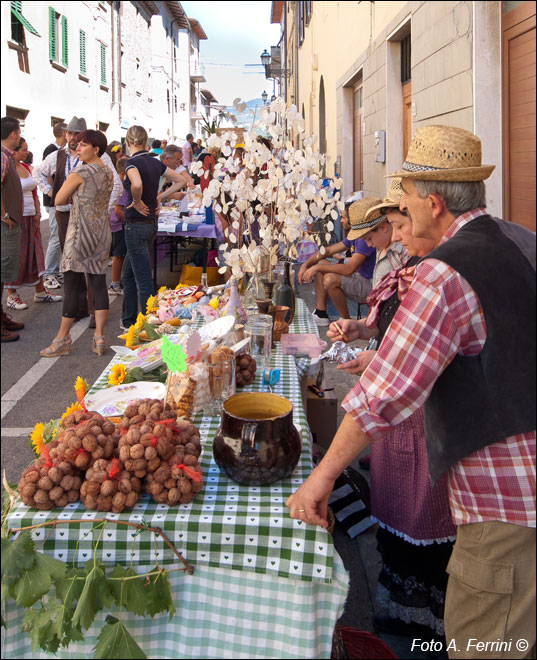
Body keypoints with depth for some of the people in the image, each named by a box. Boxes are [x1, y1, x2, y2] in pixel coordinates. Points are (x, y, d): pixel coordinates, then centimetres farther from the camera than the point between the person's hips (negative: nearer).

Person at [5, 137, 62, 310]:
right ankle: (12, 296, 9)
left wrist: (37, 215, 10)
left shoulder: (26, 167, 13)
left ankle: (40, 292, 19)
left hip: (31, 218, 8)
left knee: (36, 253, 10)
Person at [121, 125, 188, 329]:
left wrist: (137, 201, -17)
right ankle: (128, 320, 29)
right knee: (128, 274, 20)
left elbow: (137, 184, -36)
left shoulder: (132, 163, -15)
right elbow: (182, 180, 13)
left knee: (143, 280, -3)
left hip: (136, 226, -8)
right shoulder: (155, 163, 6)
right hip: (151, 223, 8)